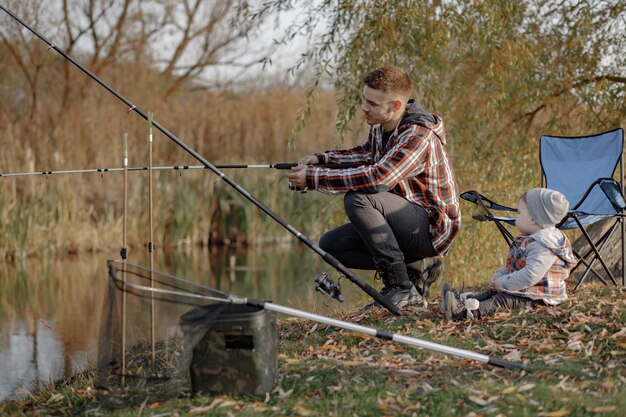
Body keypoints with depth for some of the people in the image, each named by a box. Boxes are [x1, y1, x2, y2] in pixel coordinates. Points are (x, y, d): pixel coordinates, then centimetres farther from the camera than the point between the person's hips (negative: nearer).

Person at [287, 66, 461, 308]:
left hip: (433, 227, -9)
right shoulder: (380, 126, 2)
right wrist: (321, 159, 5)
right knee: (330, 244, 2)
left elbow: (377, 177, -37)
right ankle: (418, 266, 6)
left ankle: (401, 287, -21)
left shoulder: (418, 135, -26)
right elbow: (366, 154, 24)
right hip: (408, 222, 9)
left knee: (358, 199, -29)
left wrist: (314, 178, -31)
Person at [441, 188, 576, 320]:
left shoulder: (543, 245, -21)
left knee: (503, 299, -26)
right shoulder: (528, 240, 16)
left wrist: (501, 283, -21)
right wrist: (497, 276, 4)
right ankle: (462, 301, -12)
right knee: (492, 292, 5)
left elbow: (530, 276, -30)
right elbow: (511, 266, 24)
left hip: (537, 296, -11)